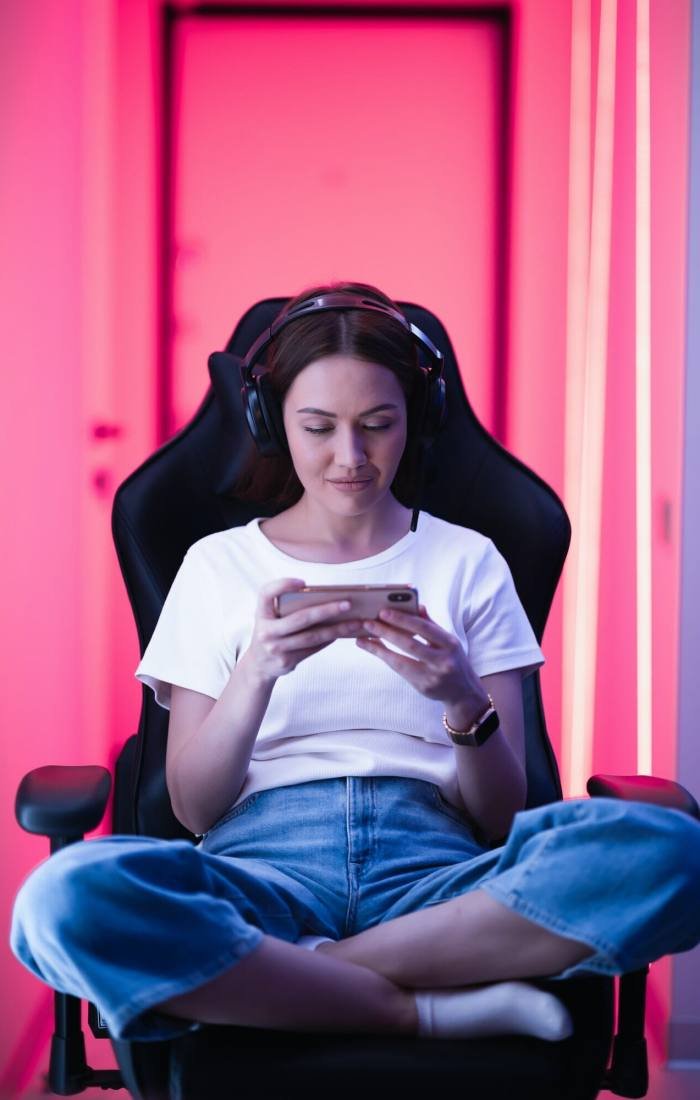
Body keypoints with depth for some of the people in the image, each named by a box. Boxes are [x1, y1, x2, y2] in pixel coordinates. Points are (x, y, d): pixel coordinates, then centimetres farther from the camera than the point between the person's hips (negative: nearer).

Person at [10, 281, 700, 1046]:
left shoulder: (468, 561, 15)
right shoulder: (218, 564, 15)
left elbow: (502, 818, 9)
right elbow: (192, 807, 6)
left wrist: (465, 703, -12)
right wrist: (257, 671, -12)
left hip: (431, 869, 1)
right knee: (65, 898, -35)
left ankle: (295, 973, -20)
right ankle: (431, 1009, -19)